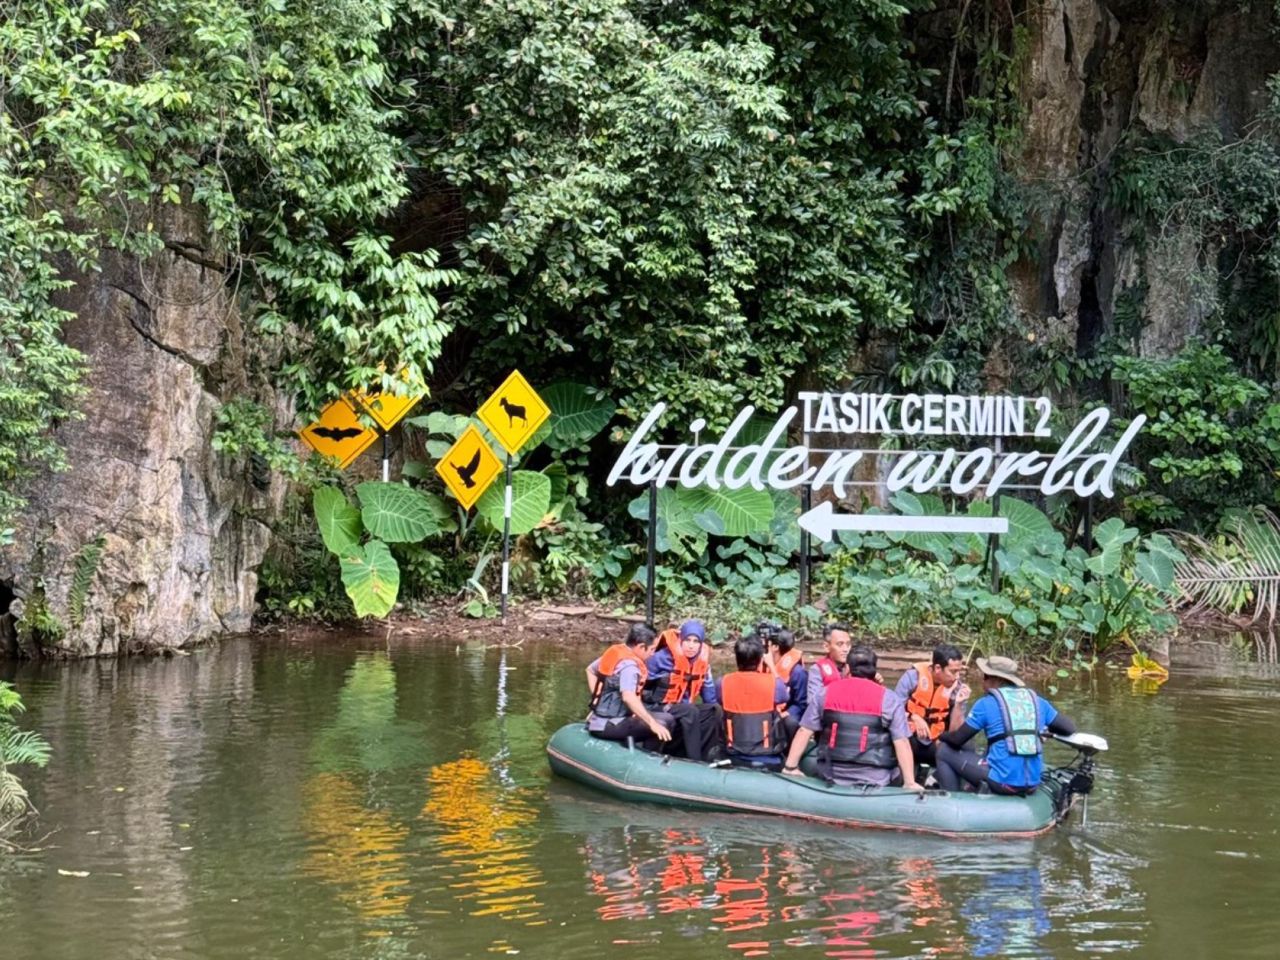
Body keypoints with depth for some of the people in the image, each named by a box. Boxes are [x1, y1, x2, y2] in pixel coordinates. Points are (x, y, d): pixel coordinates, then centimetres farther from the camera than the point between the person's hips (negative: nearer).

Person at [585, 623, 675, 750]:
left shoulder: (615, 651, 8)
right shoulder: (629, 665, -20)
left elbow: (590, 670, 24)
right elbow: (628, 697, -35)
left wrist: (598, 699, 25)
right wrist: (652, 723, -34)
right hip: (608, 726, -10)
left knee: (667, 718, 13)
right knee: (662, 724, -22)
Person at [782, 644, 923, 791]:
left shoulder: (825, 693, 4)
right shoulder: (889, 699, -3)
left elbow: (804, 731, 3)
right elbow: (901, 743, -8)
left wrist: (790, 767, 9)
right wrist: (910, 783, -5)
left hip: (832, 779, 2)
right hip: (875, 783, -2)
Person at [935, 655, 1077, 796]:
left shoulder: (986, 703, -2)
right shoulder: (1037, 701, 11)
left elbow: (957, 739, 3)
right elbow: (1069, 727, 17)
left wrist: (942, 736, 26)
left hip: (1002, 782, -6)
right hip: (1032, 785, 6)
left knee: (944, 751, 12)